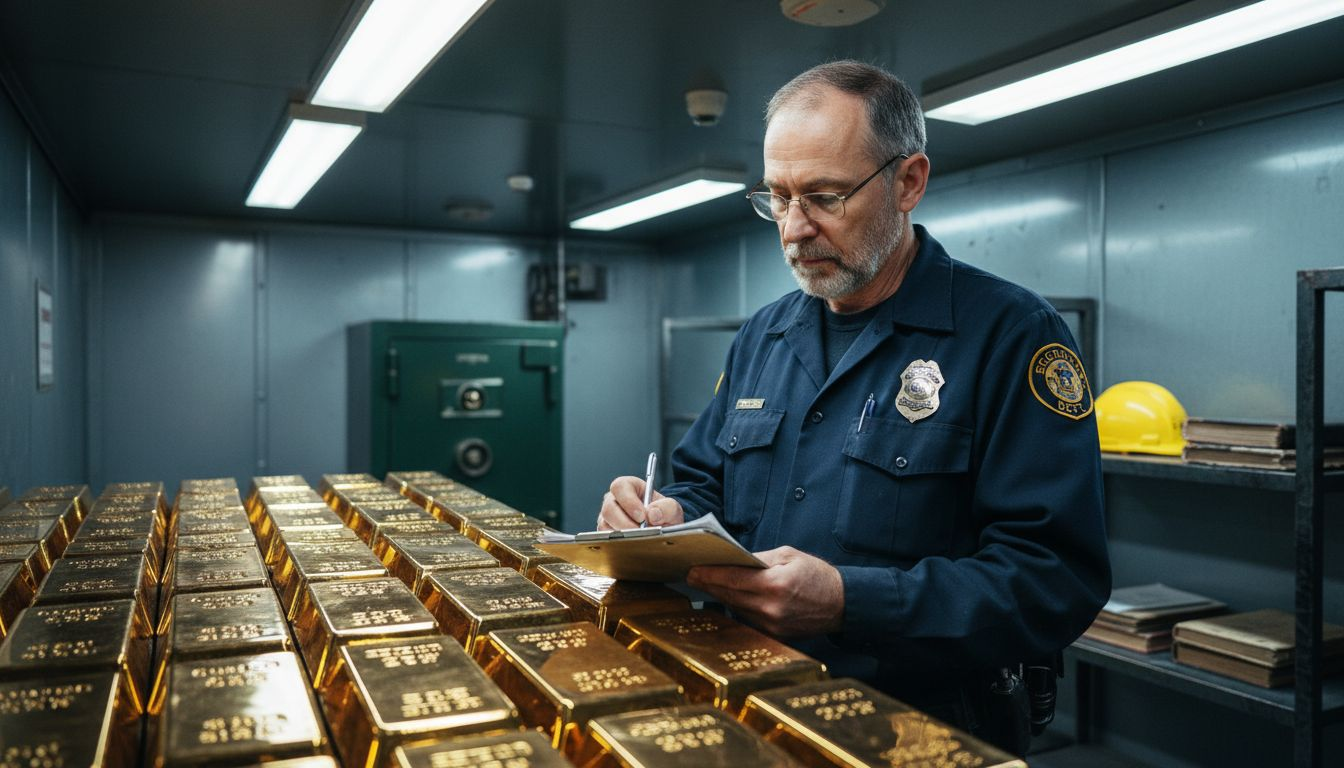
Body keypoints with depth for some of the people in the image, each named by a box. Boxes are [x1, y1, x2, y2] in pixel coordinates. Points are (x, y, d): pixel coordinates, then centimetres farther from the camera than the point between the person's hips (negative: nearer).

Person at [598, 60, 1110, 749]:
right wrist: (668, 517, -4)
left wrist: (848, 602, -25)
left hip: (918, 727, -3)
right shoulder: (762, 336, 11)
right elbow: (705, 486, 19)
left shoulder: (1011, 335, -9)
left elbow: (1056, 577, -16)